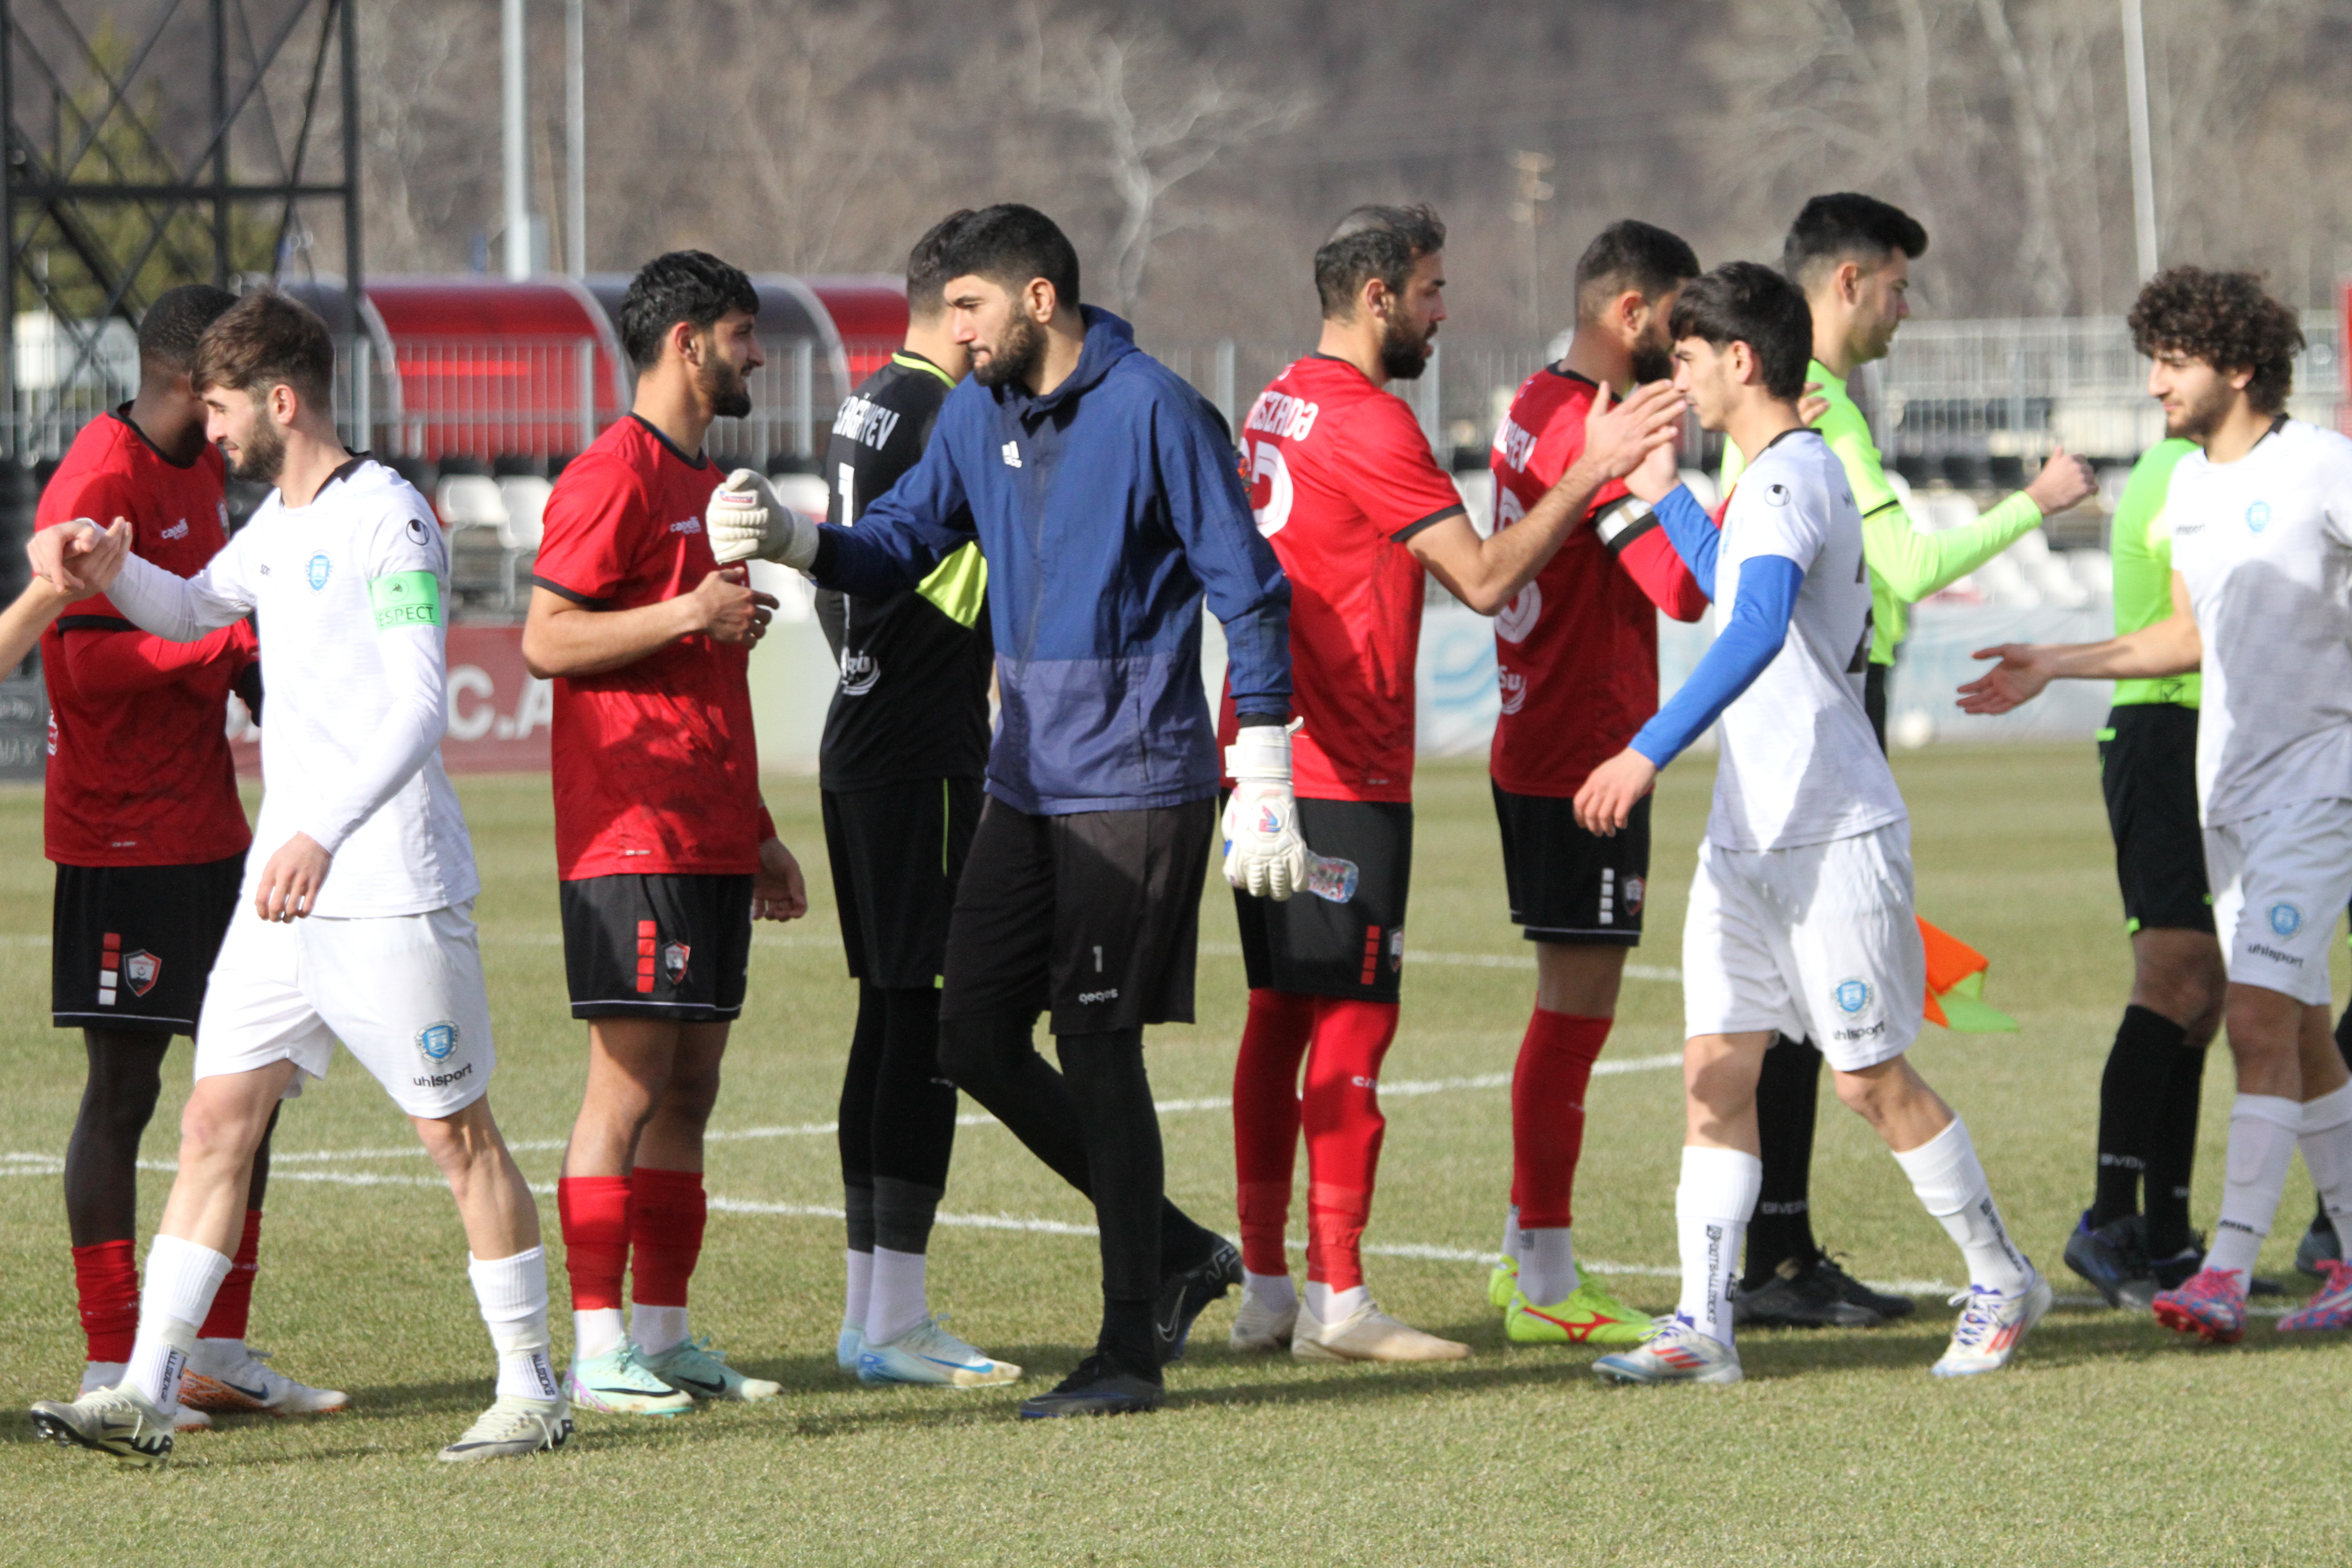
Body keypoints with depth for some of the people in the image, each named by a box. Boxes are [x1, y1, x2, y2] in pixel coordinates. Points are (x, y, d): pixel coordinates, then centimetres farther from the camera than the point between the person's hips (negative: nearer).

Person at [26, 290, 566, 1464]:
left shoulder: (386, 520, -13)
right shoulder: (276, 523, 14)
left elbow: (419, 704, -21)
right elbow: (192, 610, 32)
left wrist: (324, 832, -30)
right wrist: (105, 566, 11)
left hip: (389, 893, -9)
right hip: (282, 888, 9)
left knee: (456, 1131, 0)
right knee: (216, 1120, 3)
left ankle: (533, 1390, 9)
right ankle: (146, 1394, 2)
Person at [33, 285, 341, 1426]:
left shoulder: (201, 472, 14)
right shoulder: (98, 483, -15)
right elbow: (90, 662, -22)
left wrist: (271, 672, 9)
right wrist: (244, 643, -22)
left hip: (209, 830, 9)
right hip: (121, 842, -9)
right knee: (124, 1086, -5)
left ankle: (221, 1354, 17)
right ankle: (110, 1368, 1)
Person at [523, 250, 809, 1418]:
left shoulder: (703, 483, 21)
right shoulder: (613, 476, -8)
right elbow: (546, 640, -15)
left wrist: (757, 835, 25)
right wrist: (686, 614, -23)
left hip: (708, 841, 9)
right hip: (632, 835, -9)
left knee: (690, 1087, 8)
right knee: (630, 1082, -9)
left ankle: (664, 1336, 12)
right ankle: (598, 1353, -8)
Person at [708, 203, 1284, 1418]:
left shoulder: (1154, 414, -13)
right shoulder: (977, 413, 9)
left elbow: (1252, 597, -11)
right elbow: (899, 545, 12)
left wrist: (1264, 788, -12)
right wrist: (790, 537, -9)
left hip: (1135, 790, -8)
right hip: (1025, 783, 8)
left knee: (1099, 1050, -6)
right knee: (976, 1037, 4)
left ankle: (1131, 1349, 3)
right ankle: (1174, 1253, 19)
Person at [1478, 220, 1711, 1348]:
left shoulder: (1535, 409, 14)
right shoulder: (1597, 431, -18)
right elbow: (1684, 588, -25)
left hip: (1534, 751, 10)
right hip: (1586, 764, -10)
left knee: (1571, 1007, 17)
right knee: (1577, 1008, -6)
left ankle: (1525, 1257, 24)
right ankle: (1545, 1285, -3)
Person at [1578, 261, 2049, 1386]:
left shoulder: (1794, 474, -15)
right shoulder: (1770, 478, 15)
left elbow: (1759, 628, -32)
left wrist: (1650, 752, -38)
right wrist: (1662, 493, 38)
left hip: (1832, 833, -9)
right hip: (1748, 833, 9)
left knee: (1871, 1077, 0)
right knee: (1715, 1071, 0)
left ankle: (2002, 1283, 15)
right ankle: (1703, 1324, -3)